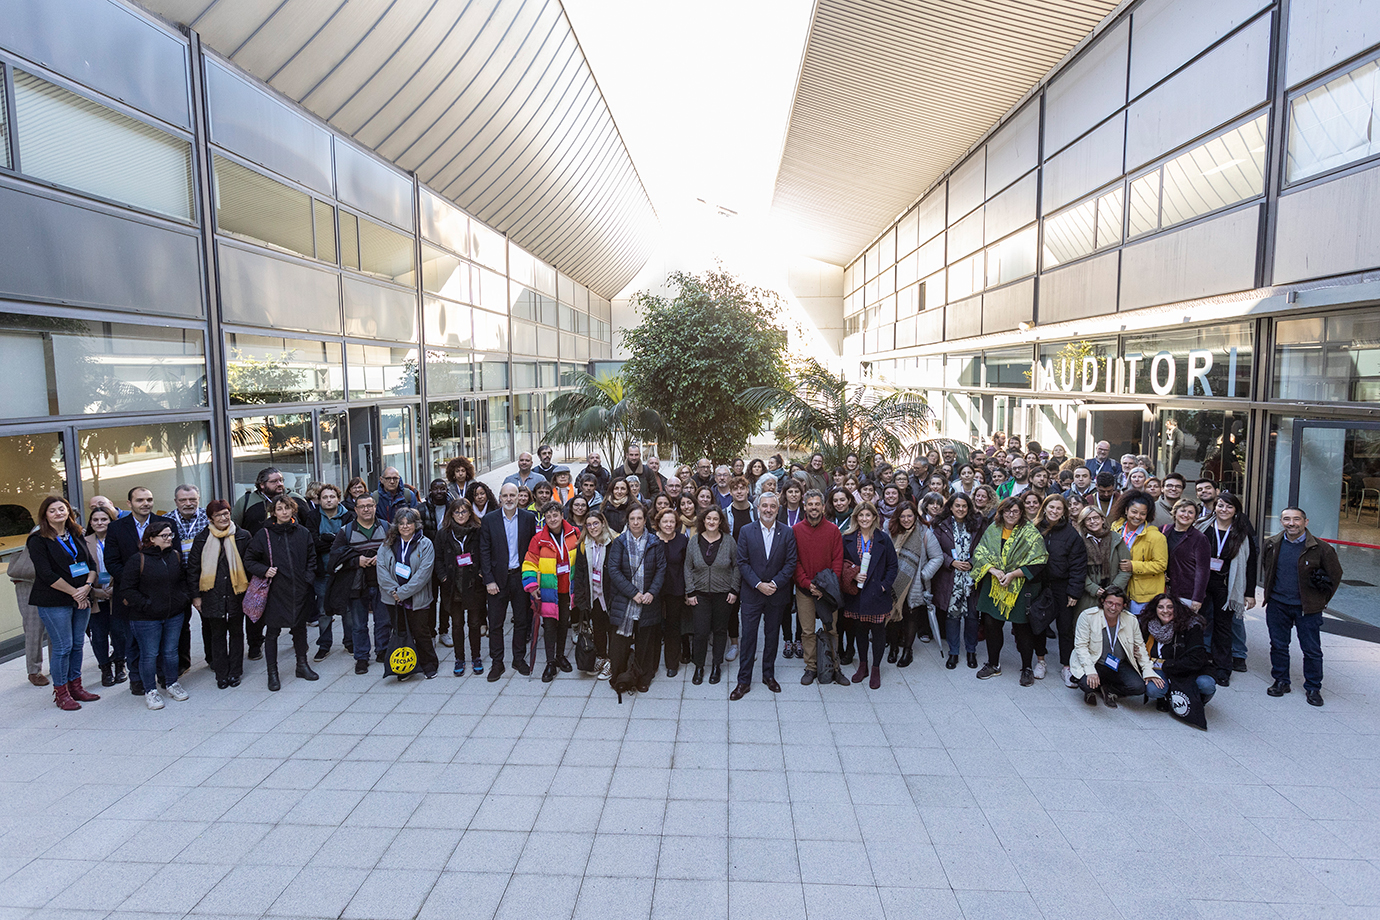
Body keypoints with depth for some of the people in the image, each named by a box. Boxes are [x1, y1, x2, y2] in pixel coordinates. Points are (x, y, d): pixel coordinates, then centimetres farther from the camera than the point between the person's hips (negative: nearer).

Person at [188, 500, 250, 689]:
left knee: (236, 632, 10)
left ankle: (235, 672, 22)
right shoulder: (202, 539, 1)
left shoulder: (242, 536, 0)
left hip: (236, 593, 0)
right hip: (213, 594, 0)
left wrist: (251, 591, 2)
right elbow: (193, 568, 6)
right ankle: (221, 674, 20)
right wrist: (195, 595, 2)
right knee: (217, 635, 8)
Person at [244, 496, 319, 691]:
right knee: (272, 631, 1)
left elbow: (311, 558, 12)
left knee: (300, 627, 13)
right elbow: (249, 560, 3)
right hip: (275, 591, -2)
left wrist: (308, 578, 1)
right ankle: (272, 673, 12)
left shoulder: (303, 533, 5)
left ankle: (302, 664, 28)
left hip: (299, 590, 2)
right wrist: (264, 571, -13)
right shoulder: (264, 535, -2)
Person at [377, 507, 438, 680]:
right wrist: (393, 590, -13)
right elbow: (381, 568, -1)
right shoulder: (387, 544, 6)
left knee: (421, 633, 2)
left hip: (417, 599, -3)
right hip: (393, 599, 3)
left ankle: (429, 666, 20)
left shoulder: (425, 544, -4)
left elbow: (423, 573, -12)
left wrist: (403, 592, -15)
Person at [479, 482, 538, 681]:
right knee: (495, 623, 4)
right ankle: (496, 663, 16)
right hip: (498, 577, -1)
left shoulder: (529, 518, 0)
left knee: (522, 620, 10)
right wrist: (489, 580, -8)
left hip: (521, 576, 1)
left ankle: (519, 659, 24)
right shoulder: (489, 520, -2)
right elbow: (484, 551, -2)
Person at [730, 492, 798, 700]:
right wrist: (758, 584, -14)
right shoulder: (747, 531, -3)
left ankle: (769, 675, 29)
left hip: (777, 593, 1)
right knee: (747, 636, 2)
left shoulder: (787, 533, -2)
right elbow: (742, 562, -5)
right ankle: (744, 680, 11)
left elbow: (791, 563, -3)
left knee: (772, 635, 13)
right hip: (752, 593, -1)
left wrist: (775, 583, -14)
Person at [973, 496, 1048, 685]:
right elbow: (980, 553, 3)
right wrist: (993, 570, -14)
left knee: (1022, 627, 3)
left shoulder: (1030, 533, -5)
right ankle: (993, 664, 24)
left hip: (1020, 588, -4)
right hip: (994, 585, 4)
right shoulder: (992, 530, 6)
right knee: (991, 623, 8)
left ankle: (1027, 668, 19)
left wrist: (1012, 574, -18)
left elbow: (1036, 563, -11)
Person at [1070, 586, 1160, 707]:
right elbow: (1081, 645, -12)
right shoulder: (1088, 616, -12)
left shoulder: (1131, 620, -1)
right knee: (1087, 684, -31)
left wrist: (1148, 671, -1)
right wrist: (1090, 670, -25)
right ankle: (1091, 690, 8)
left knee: (1139, 687, -23)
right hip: (1095, 664, -3)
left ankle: (1108, 689, 6)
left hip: (1120, 666, 3)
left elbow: (1140, 646, 11)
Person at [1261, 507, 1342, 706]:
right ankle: (1281, 681, 25)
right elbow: (1265, 568, 19)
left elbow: (1335, 575, 2)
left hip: (1307, 608, -3)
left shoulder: (1320, 548, -9)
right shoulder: (1271, 544, 1)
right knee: (1278, 645, 11)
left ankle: (1313, 688, 19)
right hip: (1277, 605, 3)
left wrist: (1321, 600, 4)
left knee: (1312, 650, 5)